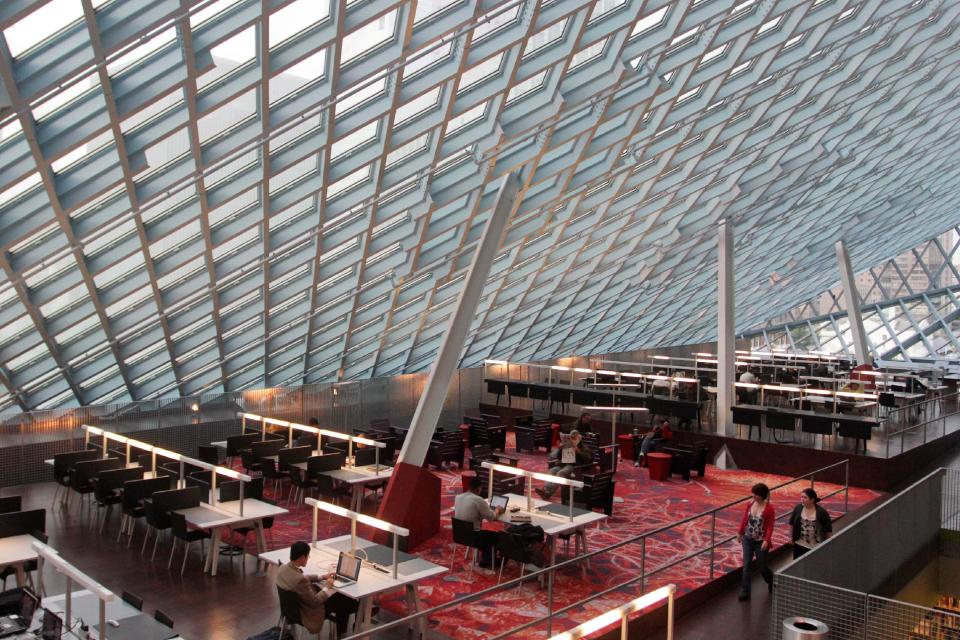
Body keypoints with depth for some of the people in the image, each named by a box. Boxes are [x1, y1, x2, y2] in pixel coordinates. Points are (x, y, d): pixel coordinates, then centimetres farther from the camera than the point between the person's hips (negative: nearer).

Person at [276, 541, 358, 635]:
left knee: (339, 595, 22)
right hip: (310, 609, -8)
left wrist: (322, 577, 6)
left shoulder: (282, 568, -13)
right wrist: (327, 587, -12)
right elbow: (314, 602, -27)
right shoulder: (300, 580, -40)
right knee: (346, 602, 12)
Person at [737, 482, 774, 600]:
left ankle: (772, 581, 44)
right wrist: (740, 533, 14)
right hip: (747, 539, 4)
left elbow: (770, 526, -12)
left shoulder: (769, 508, -16)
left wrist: (767, 540, -20)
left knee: (762, 566, 12)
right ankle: (745, 592, 11)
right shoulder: (750, 504, -3)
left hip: (761, 542, -4)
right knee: (746, 566, 3)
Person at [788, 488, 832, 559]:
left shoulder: (821, 512, -18)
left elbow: (828, 529, -7)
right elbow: (792, 523, 5)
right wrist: (791, 537, 9)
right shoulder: (798, 508, -9)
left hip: (816, 546, -3)